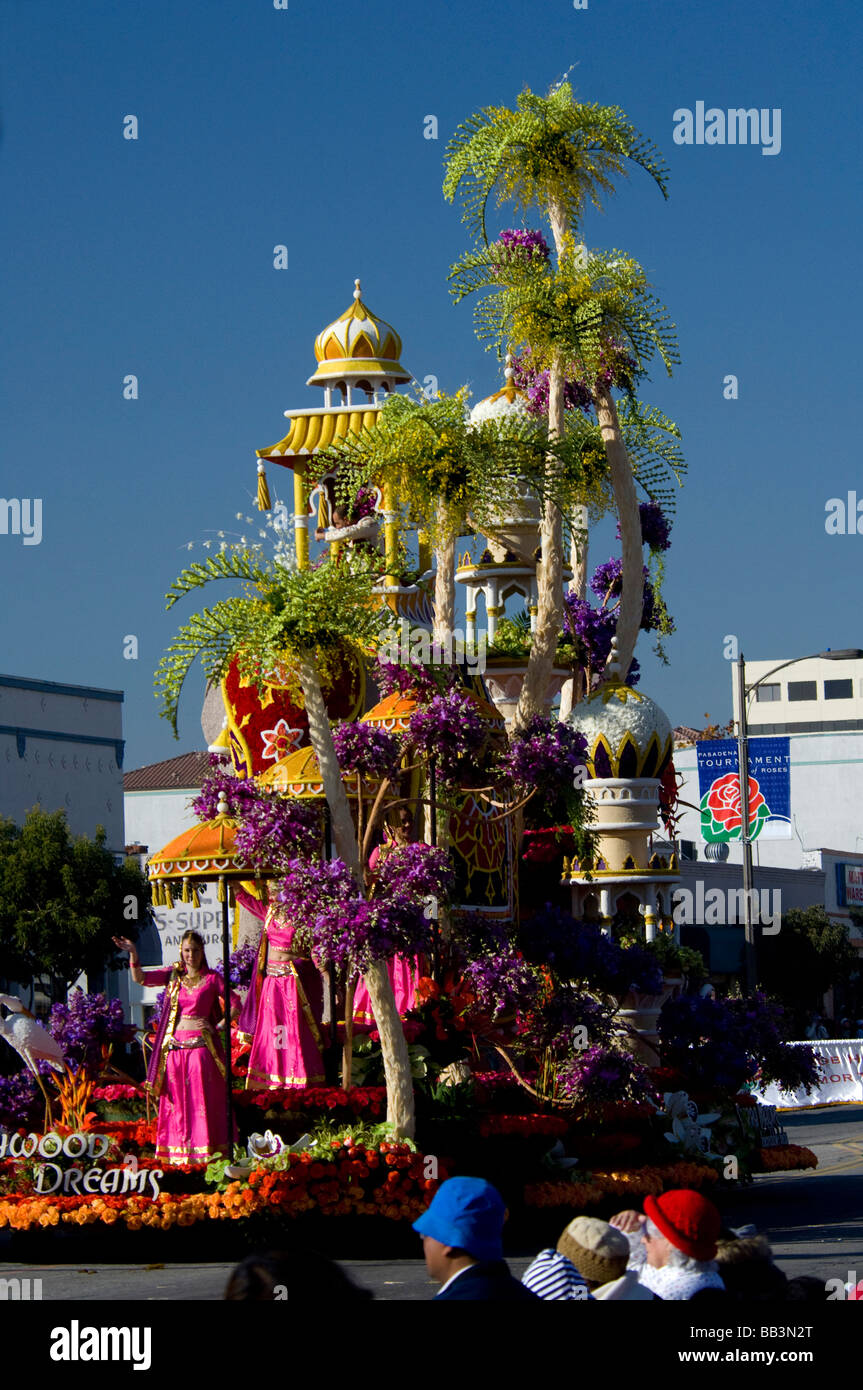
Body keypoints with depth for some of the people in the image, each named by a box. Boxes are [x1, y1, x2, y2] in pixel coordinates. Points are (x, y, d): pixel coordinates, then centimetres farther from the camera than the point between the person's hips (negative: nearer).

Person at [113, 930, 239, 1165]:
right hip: (174, 1046, 3)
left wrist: (217, 1027, -7)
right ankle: (178, 1150, 9)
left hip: (200, 1045, -3)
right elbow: (140, 978, 1)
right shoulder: (173, 975, 9)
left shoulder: (212, 978, 1)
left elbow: (235, 1005, 4)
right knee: (176, 1099, 4)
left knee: (202, 1099, -5)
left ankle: (203, 1150, 0)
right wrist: (133, 954, -13)